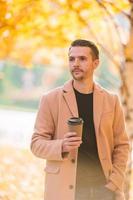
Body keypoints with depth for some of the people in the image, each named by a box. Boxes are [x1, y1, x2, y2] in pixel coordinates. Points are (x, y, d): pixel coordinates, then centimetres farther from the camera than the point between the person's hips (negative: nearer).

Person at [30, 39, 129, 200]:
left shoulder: (111, 101, 7)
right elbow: (37, 143, -1)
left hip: (103, 187, 2)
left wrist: (114, 183, -2)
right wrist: (61, 146, -20)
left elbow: (121, 145, 9)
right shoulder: (50, 99, 1)